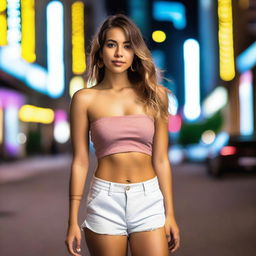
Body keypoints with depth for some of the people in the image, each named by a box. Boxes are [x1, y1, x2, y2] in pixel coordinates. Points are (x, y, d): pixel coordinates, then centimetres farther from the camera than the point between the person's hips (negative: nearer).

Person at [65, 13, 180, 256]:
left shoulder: (153, 95, 4)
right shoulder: (85, 99, 0)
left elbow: (160, 160, 5)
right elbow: (80, 162, 1)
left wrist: (170, 213, 4)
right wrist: (73, 220, 0)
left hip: (149, 200, 1)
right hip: (105, 200, -1)